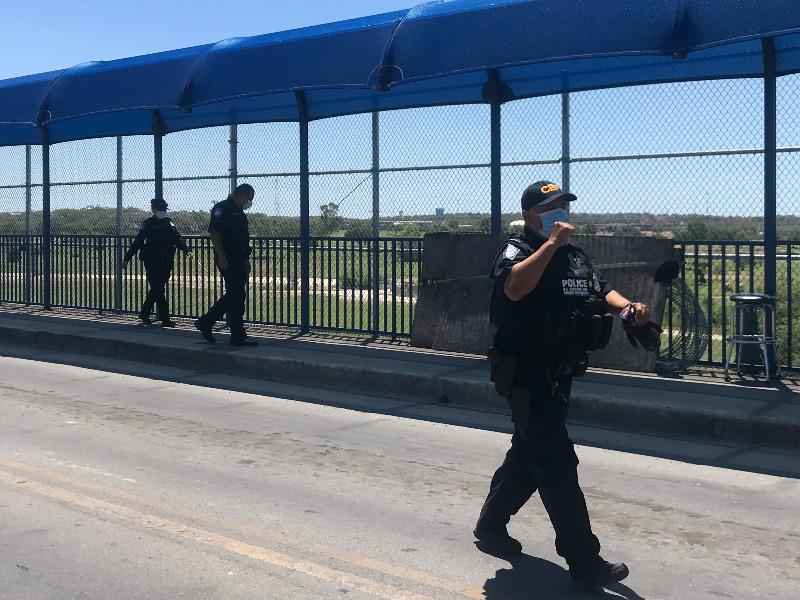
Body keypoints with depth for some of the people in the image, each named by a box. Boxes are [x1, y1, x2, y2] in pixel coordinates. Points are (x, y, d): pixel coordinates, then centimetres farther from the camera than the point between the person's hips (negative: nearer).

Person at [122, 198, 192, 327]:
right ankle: (165, 319, -5)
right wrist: (127, 259, -1)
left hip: (166, 262, 5)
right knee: (158, 290, -6)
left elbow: (178, 239, 4)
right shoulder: (147, 224, 0)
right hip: (151, 262, -5)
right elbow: (137, 242, 1)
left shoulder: (169, 224, 11)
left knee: (156, 289, 10)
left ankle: (144, 314, 25)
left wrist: (186, 250, -15)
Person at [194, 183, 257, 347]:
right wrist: (221, 256, -23)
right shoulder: (222, 208, -8)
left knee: (234, 295, 13)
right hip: (227, 260, -10)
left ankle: (205, 322, 24)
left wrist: (246, 260, 23)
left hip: (238, 261, 10)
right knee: (236, 296, -7)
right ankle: (238, 336, -2)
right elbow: (214, 232, -17)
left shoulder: (239, 212, 21)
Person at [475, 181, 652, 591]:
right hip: (527, 376, -9)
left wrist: (629, 307, -11)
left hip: (559, 375, 9)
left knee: (529, 456, 19)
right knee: (558, 465, -9)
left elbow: (603, 292, 10)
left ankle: (490, 526, 36)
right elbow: (515, 288, -31)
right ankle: (585, 564, -6)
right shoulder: (517, 251, -11)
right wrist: (552, 242, -30)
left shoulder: (576, 257, 15)